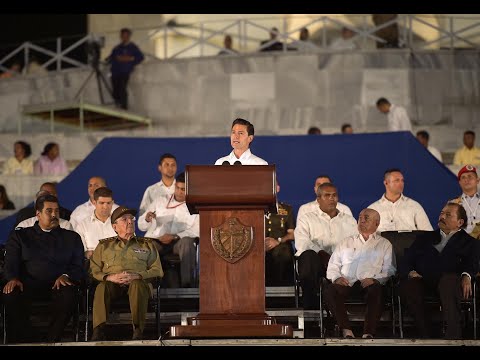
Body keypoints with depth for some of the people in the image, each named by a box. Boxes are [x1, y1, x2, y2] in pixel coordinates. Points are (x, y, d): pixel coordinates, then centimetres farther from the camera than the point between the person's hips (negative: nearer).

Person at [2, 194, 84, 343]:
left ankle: (52, 341, -24)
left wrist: (65, 276, -12)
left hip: (58, 284, 0)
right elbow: (11, 263, 7)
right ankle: (24, 341, -23)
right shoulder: (20, 236, 21)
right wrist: (13, 279, -16)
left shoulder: (72, 237, 22)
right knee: (11, 295, -33)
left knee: (67, 295, -36)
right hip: (28, 284, 0)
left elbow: (78, 266, 12)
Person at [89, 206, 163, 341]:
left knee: (137, 284, -38)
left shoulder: (147, 245, 25)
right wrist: (110, 277, -9)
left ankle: (138, 331, -45)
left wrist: (136, 275, -7)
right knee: (101, 287, -35)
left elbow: (157, 271, 12)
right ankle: (98, 331, -45)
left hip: (137, 281, 0)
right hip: (112, 283, 1)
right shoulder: (104, 246, 25)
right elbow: (93, 270, 12)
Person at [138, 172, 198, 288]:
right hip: (155, 240, 1)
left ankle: (187, 284, -37)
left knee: (187, 242, -36)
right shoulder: (160, 202, 21)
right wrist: (147, 219, -7)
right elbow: (141, 226, 19)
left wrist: (175, 237, -16)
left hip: (180, 241, -1)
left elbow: (197, 230, -2)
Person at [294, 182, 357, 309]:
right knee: (309, 256, -38)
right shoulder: (306, 219, 18)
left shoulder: (349, 220, 28)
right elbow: (302, 243, -1)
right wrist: (322, 254, -19)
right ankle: (311, 306, -35)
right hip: (317, 258, -2)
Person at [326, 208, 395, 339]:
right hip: (347, 283, 2)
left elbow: (389, 271, 8)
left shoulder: (384, 244, 22)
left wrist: (375, 279, -12)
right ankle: (346, 332, -37)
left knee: (376, 290, -39)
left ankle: (368, 334, -44)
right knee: (331, 289, -33)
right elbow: (332, 267, 21)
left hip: (370, 283, -2)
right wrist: (336, 278, -3)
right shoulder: (346, 243, 29)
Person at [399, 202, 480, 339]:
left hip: (450, 281, -2)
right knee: (407, 284, -33)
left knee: (449, 280, -39)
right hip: (422, 281, 2)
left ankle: (453, 336, -46)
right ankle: (424, 334, -31)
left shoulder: (469, 242, 23)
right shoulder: (425, 238, 31)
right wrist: (410, 273, -3)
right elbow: (405, 262, 21)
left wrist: (466, 276, -20)